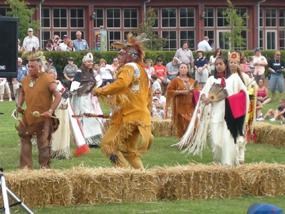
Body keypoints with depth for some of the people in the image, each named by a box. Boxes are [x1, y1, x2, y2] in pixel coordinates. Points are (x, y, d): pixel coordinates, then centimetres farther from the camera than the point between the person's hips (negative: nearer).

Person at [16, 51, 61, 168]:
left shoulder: (48, 80, -13)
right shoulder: (25, 80, 5)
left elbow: (58, 96, -14)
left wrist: (50, 110, -22)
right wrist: (19, 105, 8)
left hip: (43, 118, -6)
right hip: (28, 117, 6)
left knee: (43, 143, 1)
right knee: (25, 141, 11)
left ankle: (44, 167, 12)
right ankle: (25, 166, 20)